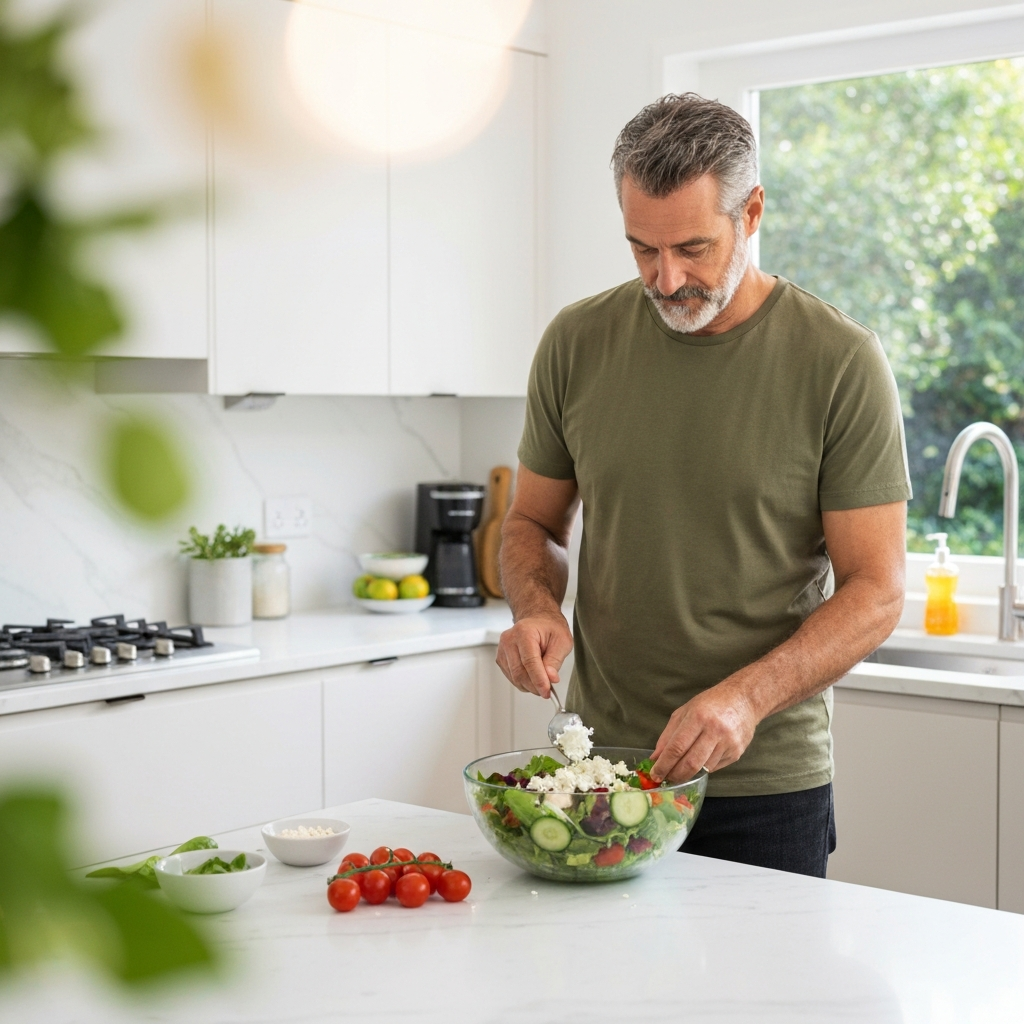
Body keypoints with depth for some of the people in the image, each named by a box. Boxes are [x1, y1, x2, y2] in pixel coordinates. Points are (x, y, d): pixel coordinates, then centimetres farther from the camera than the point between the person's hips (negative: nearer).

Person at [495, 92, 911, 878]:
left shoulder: (842, 362, -10)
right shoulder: (578, 343, 0)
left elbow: (877, 590, -10)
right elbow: (533, 523, 11)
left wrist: (745, 697, -24)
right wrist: (537, 608, -11)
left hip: (767, 783, -2)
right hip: (601, 764, 3)